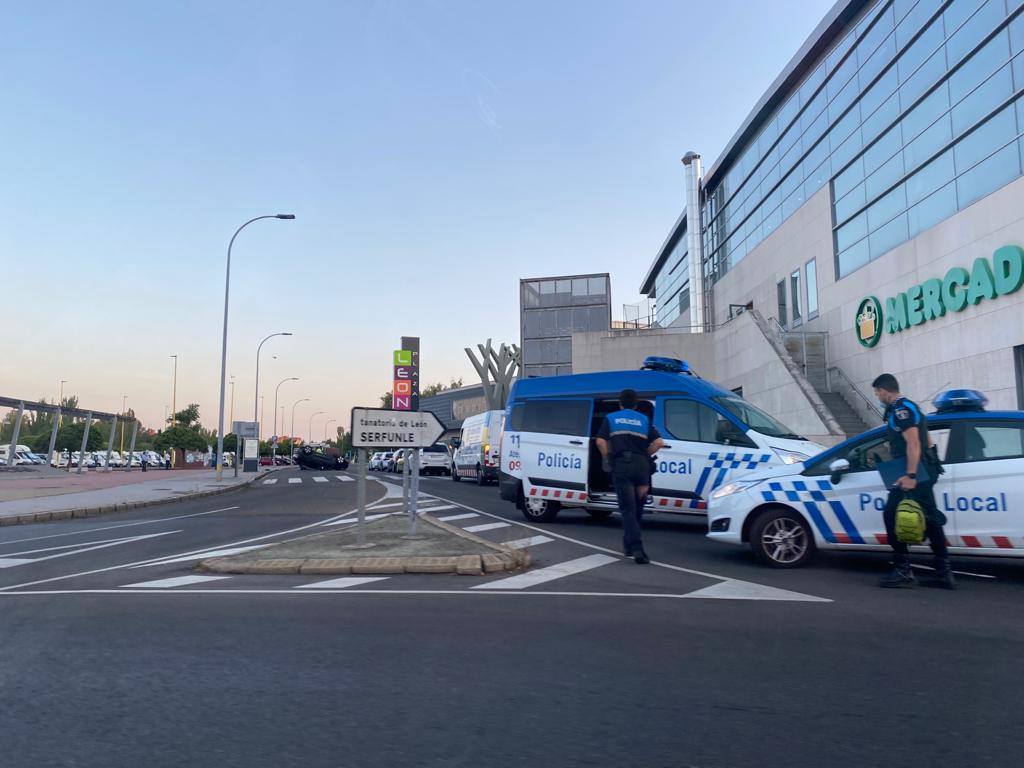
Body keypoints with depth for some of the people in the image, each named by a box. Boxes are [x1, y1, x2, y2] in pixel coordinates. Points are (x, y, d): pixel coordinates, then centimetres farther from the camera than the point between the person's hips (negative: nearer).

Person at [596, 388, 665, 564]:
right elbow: (659, 442, 3)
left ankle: (637, 548, -15)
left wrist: (607, 458, 11)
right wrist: (645, 455, 15)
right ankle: (629, 545, 27)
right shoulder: (644, 419, 15)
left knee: (628, 508, -3)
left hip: (621, 465, -2)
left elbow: (601, 441, -4)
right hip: (641, 464, 2)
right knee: (637, 508, 17)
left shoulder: (611, 418, 12)